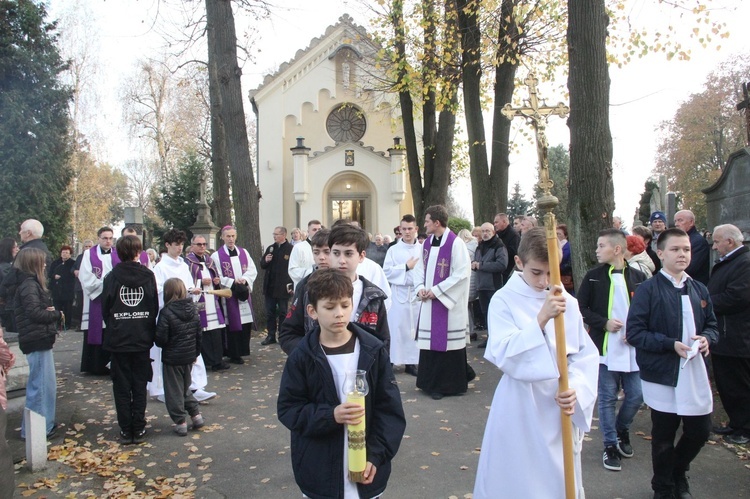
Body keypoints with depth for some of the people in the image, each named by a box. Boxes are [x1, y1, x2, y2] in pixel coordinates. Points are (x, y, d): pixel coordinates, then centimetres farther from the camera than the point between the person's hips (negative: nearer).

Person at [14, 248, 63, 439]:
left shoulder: (31, 283, 15)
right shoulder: (29, 285, -15)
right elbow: (35, 313, -22)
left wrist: (50, 311, -3)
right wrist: (57, 315, -8)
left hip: (39, 340, 10)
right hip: (37, 341, -10)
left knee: (45, 384, 18)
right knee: (42, 385, -2)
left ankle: (44, 423, 29)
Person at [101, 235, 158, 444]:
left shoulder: (112, 277, -6)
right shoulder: (148, 275, -4)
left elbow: (105, 307, 0)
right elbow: (155, 307, -1)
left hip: (118, 339, -1)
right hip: (142, 339, 1)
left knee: (121, 386, 9)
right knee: (140, 385, 10)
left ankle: (125, 430, 15)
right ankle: (139, 429, 15)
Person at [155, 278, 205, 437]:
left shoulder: (166, 312, -18)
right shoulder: (193, 309, 1)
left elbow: (160, 338, -18)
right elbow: (199, 334, 7)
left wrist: (161, 344, 5)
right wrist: (196, 352, 17)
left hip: (172, 358, -6)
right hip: (189, 356, 6)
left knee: (174, 391, 6)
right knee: (185, 387, 22)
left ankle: (181, 422, 10)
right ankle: (196, 414, 18)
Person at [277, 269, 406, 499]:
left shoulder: (373, 351, -6)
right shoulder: (302, 357, -7)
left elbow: (390, 408, -3)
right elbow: (288, 408, -5)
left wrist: (376, 455, -11)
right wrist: (330, 415, -20)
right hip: (320, 472, 0)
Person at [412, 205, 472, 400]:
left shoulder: (455, 243, -12)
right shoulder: (427, 242, 10)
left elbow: (462, 273, -16)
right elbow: (420, 268, 16)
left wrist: (437, 290, -16)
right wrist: (420, 287, -2)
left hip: (448, 302, -7)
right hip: (428, 301, 7)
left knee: (447, 343, 0)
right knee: (430, 342, 10)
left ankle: (450, 384, 14)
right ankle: (432, 383, 24)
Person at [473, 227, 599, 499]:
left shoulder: (567, 302, 0)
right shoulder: (504, 300, -9)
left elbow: (586, 353, 3)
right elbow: (505, 355, -20)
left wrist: (576, 388, -13)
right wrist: (541, 318, -29)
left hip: (562, 406, 3)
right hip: (520, 408, -3)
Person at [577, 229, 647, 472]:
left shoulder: (638, 277, 0)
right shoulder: (593, 276, -2)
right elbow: (580, 308, 0)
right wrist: (604, 323, -13)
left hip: (633, 348, 1)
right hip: (604, 347, -1)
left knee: (636, 395, 7)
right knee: (607, 398, 5)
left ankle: (621, 429, 35)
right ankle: (610, 445, 19)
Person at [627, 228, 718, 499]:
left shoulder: (699, 290, 7)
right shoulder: (648, 289, -9)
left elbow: (712, 324, 17)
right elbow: (634, 333, -12)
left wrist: (706, 338, -5)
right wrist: (670, 344, -21)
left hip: (695, 373, 5)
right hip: (662, 375, -5)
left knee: (700, 431, 12)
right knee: (664, 437, 9)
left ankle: (678, 473, 42)